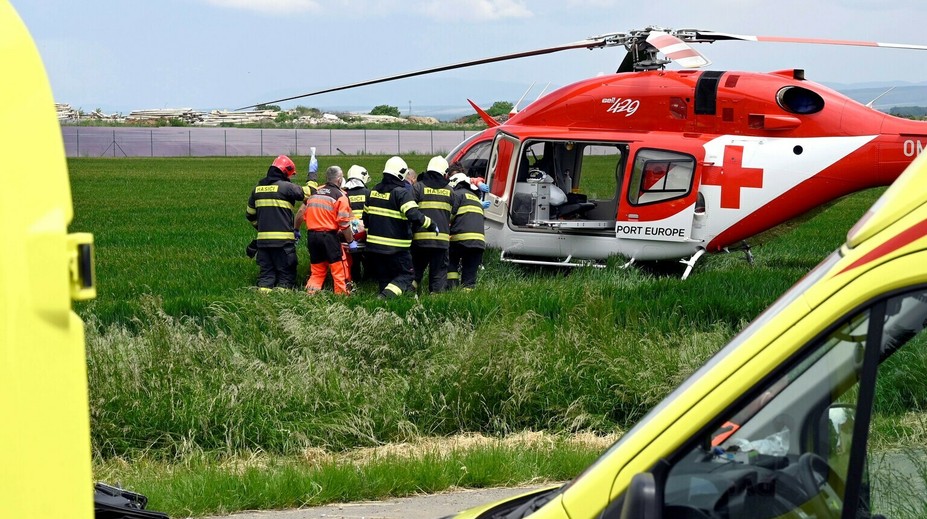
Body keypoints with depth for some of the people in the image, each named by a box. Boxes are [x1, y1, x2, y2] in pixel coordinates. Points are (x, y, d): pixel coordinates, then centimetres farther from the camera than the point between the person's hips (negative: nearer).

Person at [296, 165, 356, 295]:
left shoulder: (314, 192, 12)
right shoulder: (340, 196, -4)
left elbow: (301, 214, 13)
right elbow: (344, 223, -10)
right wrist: (351, 241, 0)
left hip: (312, 236, 6)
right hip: (329, 236, -6)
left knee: (317, 270, 16)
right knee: (339, 269, 2)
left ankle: (310, 293, 10)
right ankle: (342, 293, 3)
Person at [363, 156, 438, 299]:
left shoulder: (374, 191, 10)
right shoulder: (401, 193, -14)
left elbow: (366, 216, 21)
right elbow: (414, 216, -24)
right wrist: (431, 225, -10)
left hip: (373, 245, 7)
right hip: (395, 248, -7)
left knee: (384, 279, 17)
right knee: (406, 276, 0)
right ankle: (385, 297, -21)